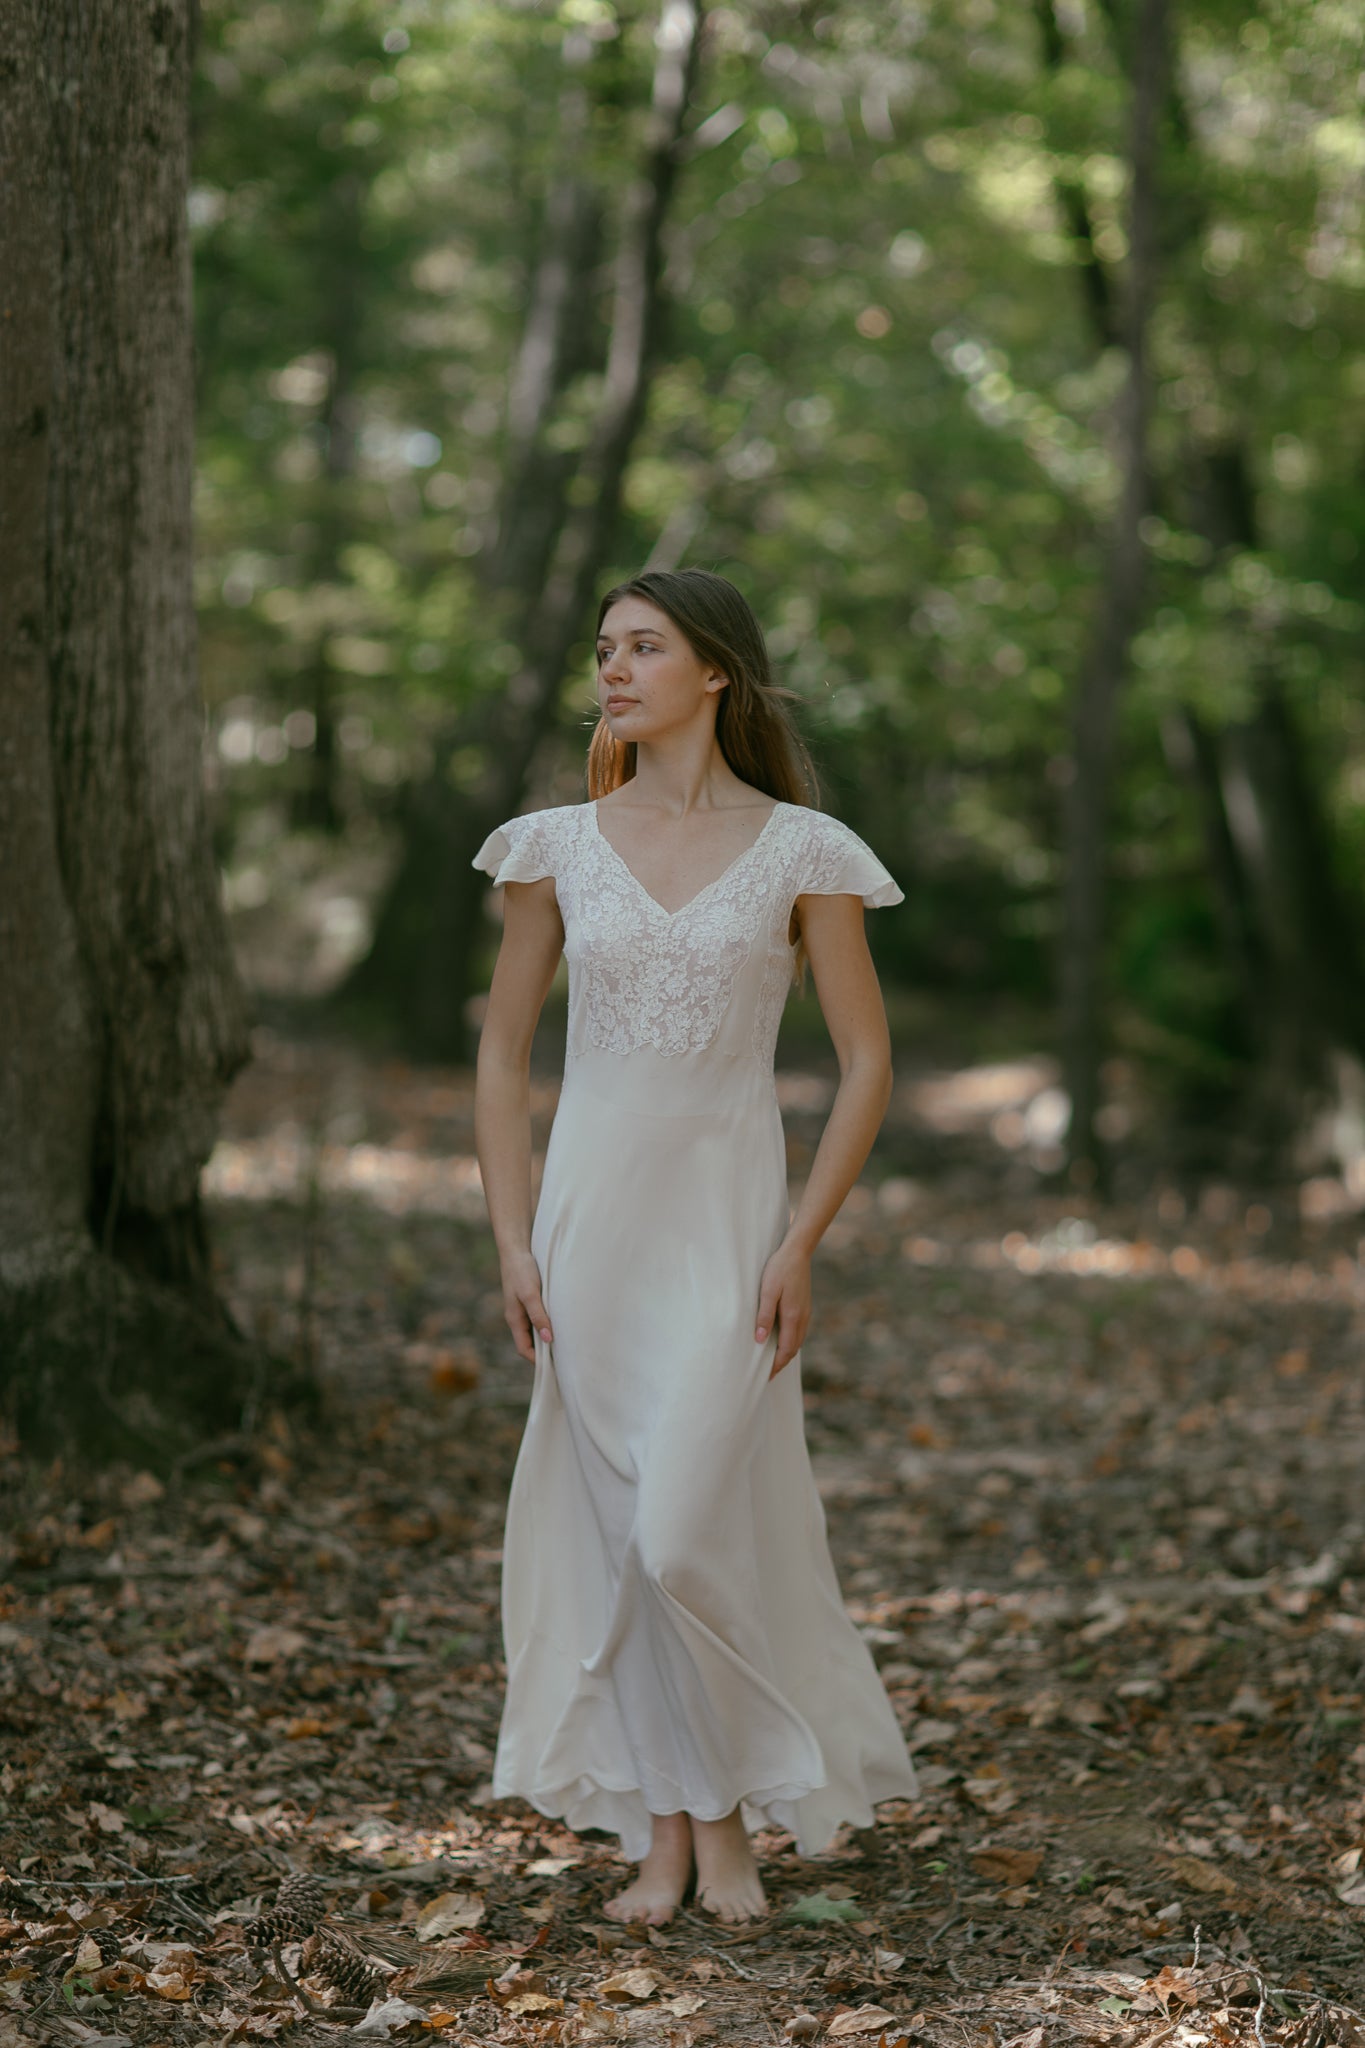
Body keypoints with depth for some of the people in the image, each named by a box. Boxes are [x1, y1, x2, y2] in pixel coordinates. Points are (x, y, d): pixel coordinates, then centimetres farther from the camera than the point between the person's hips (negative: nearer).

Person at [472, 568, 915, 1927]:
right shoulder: (559, 846, 4)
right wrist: (512, 1243, 0)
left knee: (689, 1531, -10)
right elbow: (503, 1052, 8)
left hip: (725, 1217, -3)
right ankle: (665, 1829, 17)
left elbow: (867, 1063, -1)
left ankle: (728, 1818, 11)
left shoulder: (800, 851, -3)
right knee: (609, 1530, 5)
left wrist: (799, 1244, -10)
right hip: (588, 1209, 3)